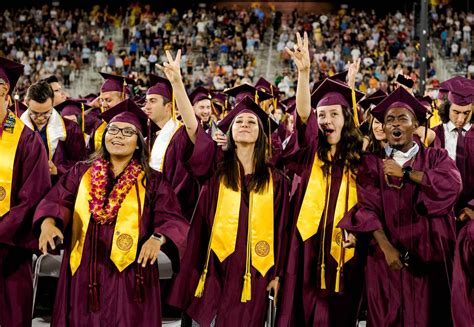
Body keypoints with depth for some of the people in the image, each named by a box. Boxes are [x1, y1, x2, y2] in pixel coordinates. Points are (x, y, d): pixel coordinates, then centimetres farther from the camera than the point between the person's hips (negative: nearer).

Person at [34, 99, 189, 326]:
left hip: (130, 277, -1)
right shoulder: (80, 172, 10)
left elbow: (173, 220, -5)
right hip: (83, 274, 2)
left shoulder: (152, 181, 4)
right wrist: (48, 222, -22)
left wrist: (158, 238, -26)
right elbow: (56, 202, 0)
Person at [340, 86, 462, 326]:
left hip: (428, 257, 0)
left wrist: (404, 173, -8)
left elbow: (452, 184, -14)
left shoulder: (435, 158, 8)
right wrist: (386, 247, -20)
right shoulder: (372, 163, 6)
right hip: (387, 260, 0)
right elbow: (367, 208, -7)